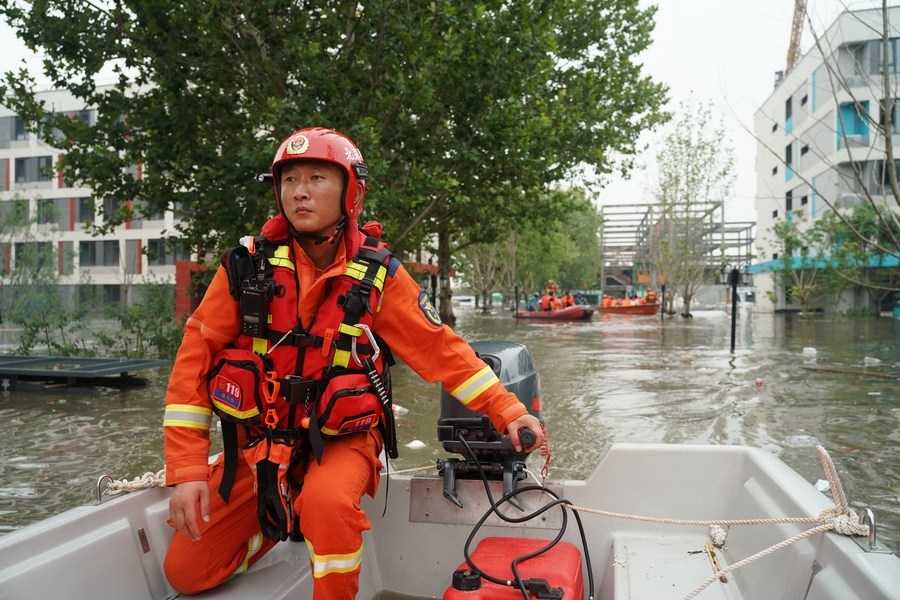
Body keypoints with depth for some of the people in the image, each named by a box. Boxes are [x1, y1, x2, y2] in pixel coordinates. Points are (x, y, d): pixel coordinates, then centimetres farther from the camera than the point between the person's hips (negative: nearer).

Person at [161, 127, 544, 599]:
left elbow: (441, 349, -5)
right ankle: (284, 520, 29)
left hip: (340, 441, -2)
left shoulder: (378, 275, -9)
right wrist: (187, 469, -12)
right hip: (257, 443, 3)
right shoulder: (247, 264, -9)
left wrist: (507, 410, -12)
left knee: (327, 503, -35)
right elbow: (195, 358, -8)